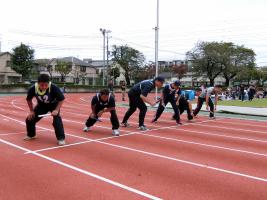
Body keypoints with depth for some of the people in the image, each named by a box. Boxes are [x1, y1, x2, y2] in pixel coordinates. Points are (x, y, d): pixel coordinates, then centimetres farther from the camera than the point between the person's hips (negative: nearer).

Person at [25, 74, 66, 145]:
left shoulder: (53, 88, -36)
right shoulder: (33, 89, -28)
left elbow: (61, 99, -22)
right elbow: (29, 99, -6)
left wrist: (56, 110, -30)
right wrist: (31, 111, -5)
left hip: (54, 104, -3)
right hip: (41, 105, 4)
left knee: (57, 119, -26)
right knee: (30, 119, 2)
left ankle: (61, 138, -12)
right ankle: (31, 135, 30)